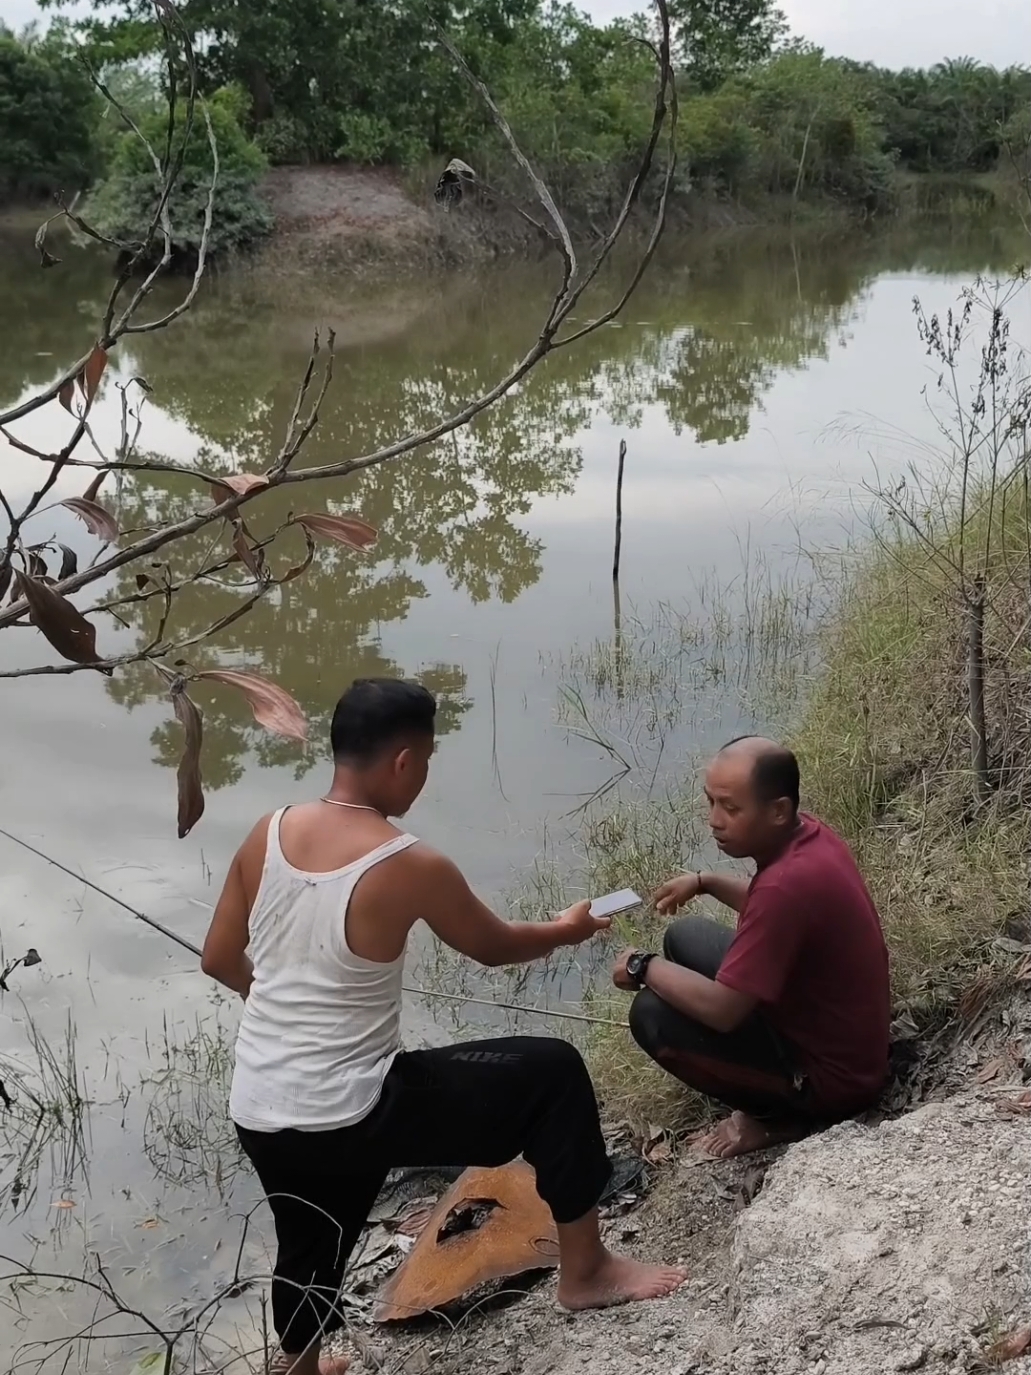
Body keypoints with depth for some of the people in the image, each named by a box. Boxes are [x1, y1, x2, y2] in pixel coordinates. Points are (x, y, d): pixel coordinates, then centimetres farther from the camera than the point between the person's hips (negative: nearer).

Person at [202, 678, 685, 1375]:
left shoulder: (267, 835, -1)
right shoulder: (411, 868, -18)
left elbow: (220, 960, 10)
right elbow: (496, 946, 0)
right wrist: (566, 929, 21)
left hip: (257, 1115, 7)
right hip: (349, 1117, -6)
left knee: (309, 1245, 33)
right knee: (552, 1072, 6)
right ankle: (585, 1269, 19)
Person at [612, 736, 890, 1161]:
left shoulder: (788, 882, -34)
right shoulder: (807, 836, -4)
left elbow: (721, 1009, -29)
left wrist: (644, 967, -14)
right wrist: (705, 883, 9)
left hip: (830, 1075, -9)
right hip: (825, 1027, 10)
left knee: (652, 1015, -16)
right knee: (685, 936, 14)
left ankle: (777, 1118, 0)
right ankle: (779, 1092, 16)